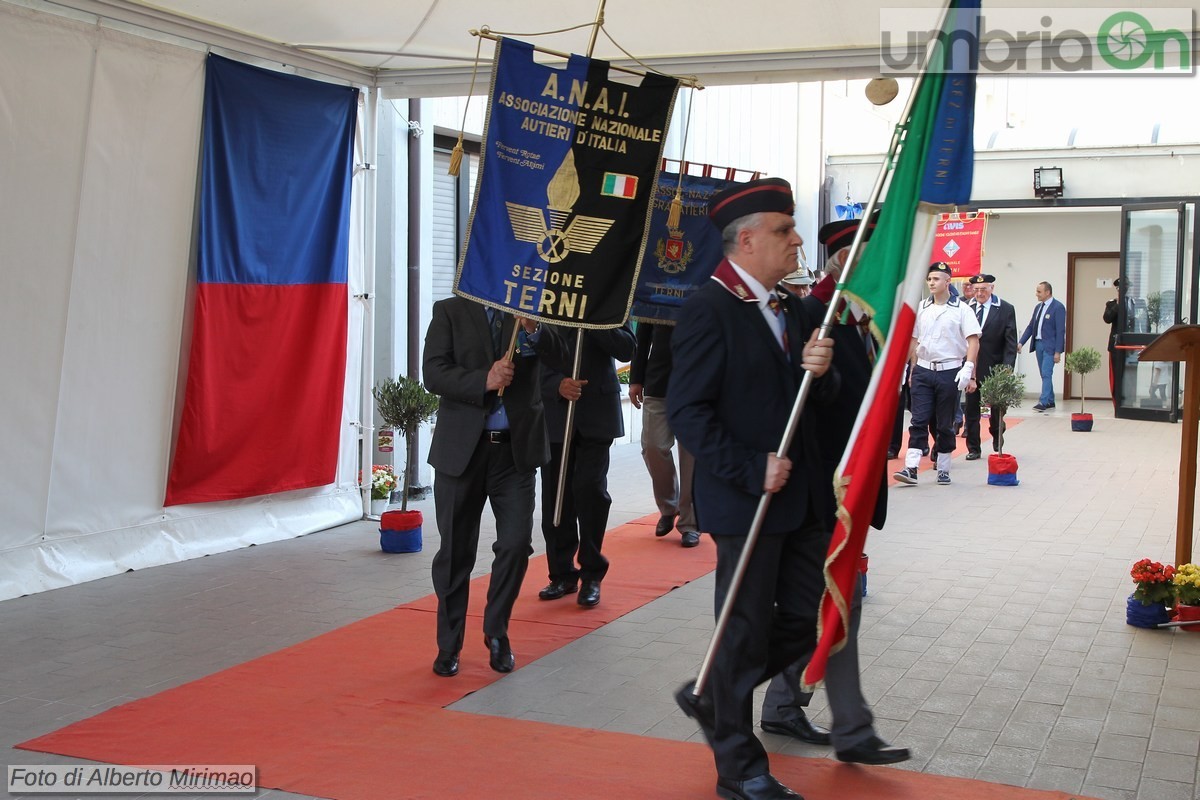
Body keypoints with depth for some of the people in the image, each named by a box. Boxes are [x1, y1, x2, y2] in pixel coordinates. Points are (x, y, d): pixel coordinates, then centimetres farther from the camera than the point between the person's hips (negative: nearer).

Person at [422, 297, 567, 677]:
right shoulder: (450, 311, 3)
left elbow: (561, 356, -7)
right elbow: (434, 374, -6)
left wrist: (532, 329, -23)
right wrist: (483, 381, -19)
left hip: (517, 448, 1)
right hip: (462, 449, -1)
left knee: (516, 544, -4)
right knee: (456, 552, 7)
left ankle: (497, 633, 18)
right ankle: (449, 644, 22)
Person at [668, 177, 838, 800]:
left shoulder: (785, 308, 13)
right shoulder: (710, 309, -14)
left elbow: (815, 398, 15)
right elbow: (687, 411, -18)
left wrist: (819, 370, -7)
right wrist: (751, 470, -22)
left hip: (798, 496, 8)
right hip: (747, 502, -8)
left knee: (806, 621, 12)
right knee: (746, 631, 4)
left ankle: (713, 697, 33)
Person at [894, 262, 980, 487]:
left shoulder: (961, 309, -4)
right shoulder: (921, 308, 9)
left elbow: (973, 341, -8)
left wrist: (968, 369, -18)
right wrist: (913, 370, 13)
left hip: (949, 372, -3)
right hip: (923, 370, 3)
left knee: (945, 424, 6)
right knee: (918, 420, -4)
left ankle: (943, 469, 15)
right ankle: (910, 468, -9)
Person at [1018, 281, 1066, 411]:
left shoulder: (1058, 307, -9)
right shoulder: (1038, 307, 13)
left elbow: (1060, 331, -12)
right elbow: (1030, 326, 15)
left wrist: (1058, 351, -16)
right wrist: (1021, 342, 5)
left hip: (1050, 346, -7)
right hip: (1038, 344, 7)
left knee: (1046, 373, -12)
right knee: (1045, 374, 12)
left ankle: (1043, 402, -12)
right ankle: (1050, 401, 20)